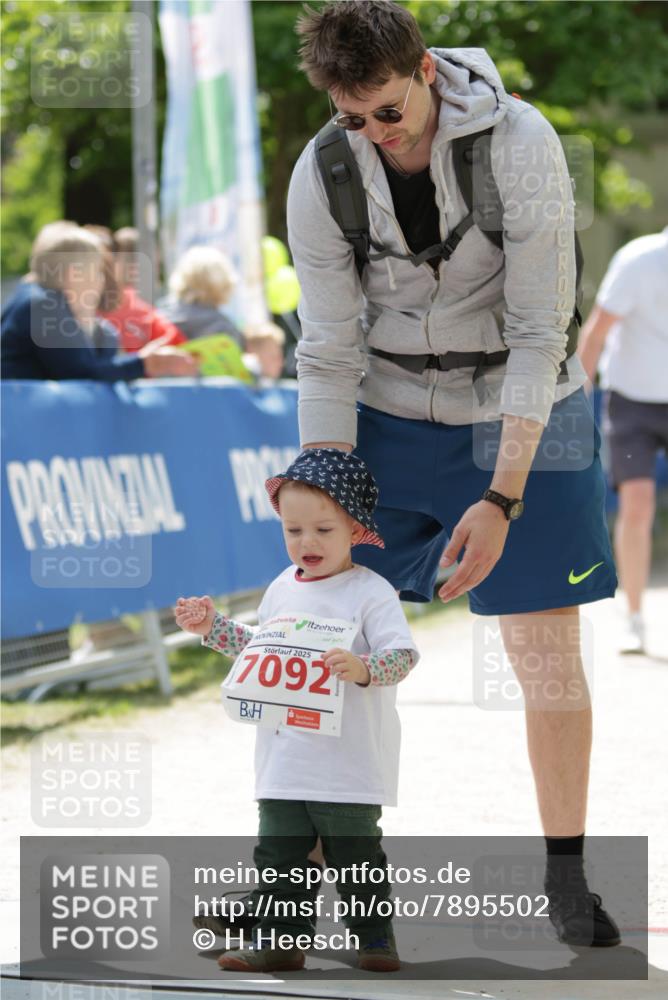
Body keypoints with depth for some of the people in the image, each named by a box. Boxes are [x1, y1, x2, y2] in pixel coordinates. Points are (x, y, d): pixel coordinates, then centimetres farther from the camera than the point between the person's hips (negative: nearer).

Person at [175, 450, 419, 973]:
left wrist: (361, 669, -37)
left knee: (355, 853, 3)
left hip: (350, 761, -6)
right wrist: (213, 625, 14)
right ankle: (280, 940, 15)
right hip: (285, 758, 6)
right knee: (279, 850, 8)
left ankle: (374, 936, 16)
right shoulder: (282, 590, 9)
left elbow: (403, 654, -20)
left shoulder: (372, 592, -11)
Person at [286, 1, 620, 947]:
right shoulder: (321, 176, -14)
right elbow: (330, 355, -9)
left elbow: (540, 336, -20)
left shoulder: (520, 144, -22)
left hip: (518, 413, -2)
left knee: (548, 652, -3)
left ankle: (566, 878, 9)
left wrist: (502, 498, -25)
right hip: (389, 412, 2)